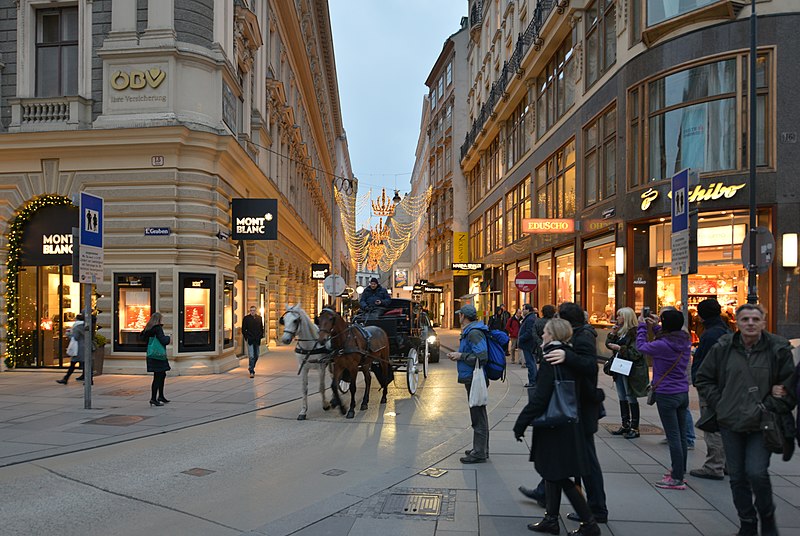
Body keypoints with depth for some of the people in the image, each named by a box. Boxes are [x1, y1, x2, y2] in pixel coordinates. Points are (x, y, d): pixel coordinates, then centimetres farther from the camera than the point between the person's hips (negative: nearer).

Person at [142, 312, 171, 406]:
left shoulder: (148, 329, 9)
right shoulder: (158, 328, -15)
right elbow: (163, 341, -21)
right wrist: (168, 337, -2)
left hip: (152, 355, 9)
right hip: (158, 356, -9)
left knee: (162, 374, 20)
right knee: (157, 377, -4)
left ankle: (160, 396, 28)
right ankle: (153, 399, -2)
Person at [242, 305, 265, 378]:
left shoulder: (259, 318, 7)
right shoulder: (246, 318, -2)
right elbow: (243, 329, 1)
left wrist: (261, 336, 3)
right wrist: (246, 337, -6)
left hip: (257, 340, 4)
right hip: (250, 340, -4)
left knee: (256, 356, 12)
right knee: (251, 356, -8)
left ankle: (251, 368, 32)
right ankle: (251, 372, -5)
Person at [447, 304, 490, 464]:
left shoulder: (474, 333, -19)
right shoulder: (469, 331, 14)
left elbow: (481, 358, -27)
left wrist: (461, 356, -18)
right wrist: (457, 355, 8)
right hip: (472, 379, 11)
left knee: (478, 416, -3)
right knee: (478, 415, 18)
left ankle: (480, 454, 5)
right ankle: (480, 449, 29)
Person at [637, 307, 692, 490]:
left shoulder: (663, 345, -21)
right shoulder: (685, 341, 0)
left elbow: (642, 346, -6)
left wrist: (642, 326, 6)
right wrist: (655, 327, 19)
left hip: (667, 395, -8)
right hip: (683, 393, 8)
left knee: (673, 437, -3)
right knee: (681, 436, 16)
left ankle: (677, 479, 3)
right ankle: (680, 471, 29)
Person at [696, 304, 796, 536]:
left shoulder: (778, 349, -5)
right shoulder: (723, 348, 0)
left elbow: (790, 385, 1)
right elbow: (703, 379, 9)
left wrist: (771, 407, -6)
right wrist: (719, 404, 1)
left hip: (762, 424, -2)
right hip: (731, 423, 3)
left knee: (756, 473, -13)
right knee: (737, 477, 9)